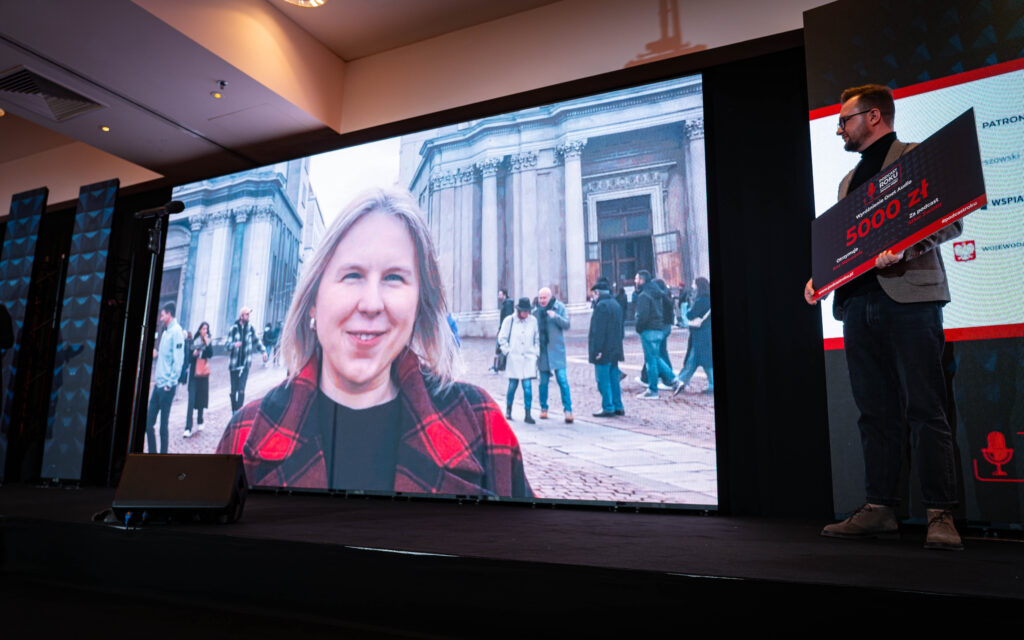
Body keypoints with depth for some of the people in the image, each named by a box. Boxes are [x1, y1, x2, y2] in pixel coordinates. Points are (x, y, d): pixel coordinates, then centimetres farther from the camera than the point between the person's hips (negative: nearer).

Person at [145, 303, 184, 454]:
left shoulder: (176, 331, -12)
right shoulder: (166, 332, 15)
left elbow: (178, 360, -17)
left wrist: (170, 383, -16)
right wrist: (157, 379, 14)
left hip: (167, 386, -8)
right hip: (158, 385, 8)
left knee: (163, 426, 0)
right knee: (148, 424, 10)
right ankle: (153, 452, 22)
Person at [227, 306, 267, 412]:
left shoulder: (250, 328, 3)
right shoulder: (233, 329, -6)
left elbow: (256, 341, 19)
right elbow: (228, 345, -9)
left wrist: (263, 351, 10)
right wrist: (234, 345, -30)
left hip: (245, 364, 1)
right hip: (234, 364, -1)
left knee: (241, 390, -9)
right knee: (234, 390, 6)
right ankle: (234, 412, 21)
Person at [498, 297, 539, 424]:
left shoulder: (533, 321, 3)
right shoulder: (509, 320, -1)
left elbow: (538, 338, 13)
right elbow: (502, 338, 6)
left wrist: (536, 352, 6)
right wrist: (507, 351, -1)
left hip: (529, 359, 1)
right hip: (514, 359, -1)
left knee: (528, 386, -7)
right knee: (512, 385, 5)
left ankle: (528, 415, -1)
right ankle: (508, 410, 26)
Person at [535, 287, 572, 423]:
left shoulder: (559, 307, -1)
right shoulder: (536, 311, 6)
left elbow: (566, 324, -7)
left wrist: (555, 316, -22)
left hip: (557, 350, -3)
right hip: (542, 350, 3)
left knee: (562, 380, -10)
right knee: (543, 382, 9)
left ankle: (568, 410, -8)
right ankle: (544, 408, 23)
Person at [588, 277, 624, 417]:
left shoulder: (601, 306, -16)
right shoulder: (616, 305, 13)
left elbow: (598, 331, -20)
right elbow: (621, 328, 18)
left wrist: (596, 350, -19)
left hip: (603, 352, -9)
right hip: (615, 350, 9)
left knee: (603, 381, -2)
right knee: (614, 379, 14)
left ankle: (608, 408, 0)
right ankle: (618, 407, 18)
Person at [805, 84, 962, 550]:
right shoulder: (849, 180, 26)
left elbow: (950, 220, -5)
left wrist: (903, 247, -21)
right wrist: (820, 275, 5)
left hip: (908, 297, -7)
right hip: (859, 301, 7)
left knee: (924, 409, -6)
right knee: (875, 412, 7)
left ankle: (940, 514, 1)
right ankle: (878, 509, 12)